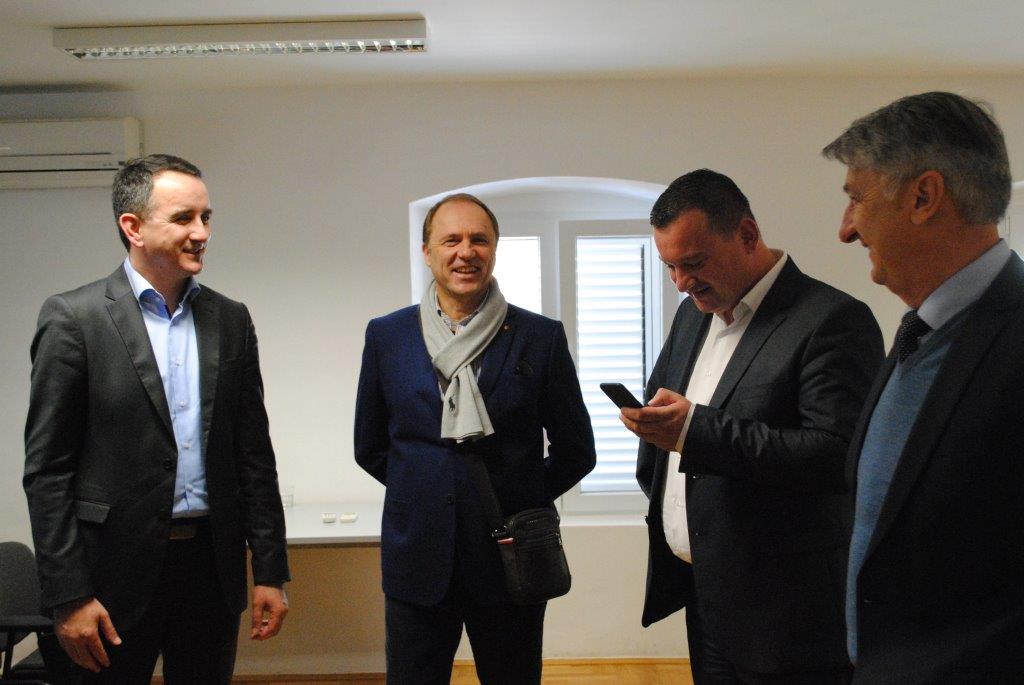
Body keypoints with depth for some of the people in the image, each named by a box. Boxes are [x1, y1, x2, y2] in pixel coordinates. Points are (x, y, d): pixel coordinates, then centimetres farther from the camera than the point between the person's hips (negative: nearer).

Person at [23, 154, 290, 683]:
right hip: (118, 568, -4)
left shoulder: (230, 320, 7)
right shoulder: (74, 317, -6)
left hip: (211, 561, 4)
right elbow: (46, 469, -7)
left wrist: (270, 570, 6)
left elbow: (253, 454, 9)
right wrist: (67, 596, -10)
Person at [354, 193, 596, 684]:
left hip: (511, 559, 0)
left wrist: (524, 504, 4)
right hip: (418, 562, 1)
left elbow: (575, 451, 5)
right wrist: (423, 492, 8)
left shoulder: (541, 338, -2)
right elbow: (370, 447, 12)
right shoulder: (386, 336, 3)